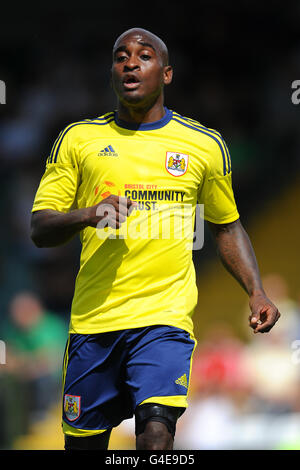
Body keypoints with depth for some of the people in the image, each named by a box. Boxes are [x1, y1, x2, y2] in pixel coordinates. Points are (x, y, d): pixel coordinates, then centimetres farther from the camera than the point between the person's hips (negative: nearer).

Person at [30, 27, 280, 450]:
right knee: (84, 442, 6)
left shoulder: (205, 145, 9)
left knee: (157, 434, -22)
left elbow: (227, 227, 21)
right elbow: (39, 229, 5)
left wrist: (256, 293, 7)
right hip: (92, 317, 2)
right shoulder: (78, 138, 8)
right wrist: (87, 216, -16)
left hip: (166, 317, -1)